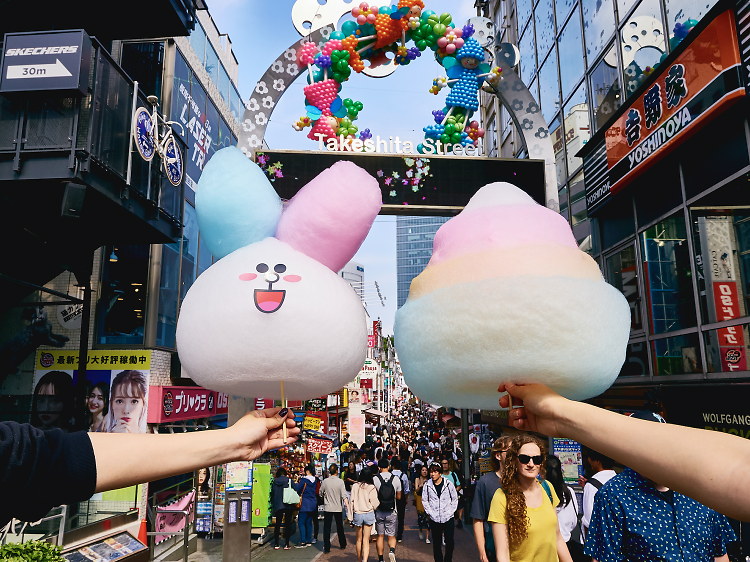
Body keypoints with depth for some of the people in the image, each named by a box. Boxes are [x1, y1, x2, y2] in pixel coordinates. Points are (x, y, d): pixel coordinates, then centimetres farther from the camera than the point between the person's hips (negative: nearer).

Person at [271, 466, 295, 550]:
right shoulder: (289, 481, -6)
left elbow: (272, 494, 7)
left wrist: (273, 505, 19)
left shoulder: (274, 482, 2)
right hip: (288, 505, -2)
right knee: (288, 524, 5)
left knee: (277, 524, 12)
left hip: (278, 505, 2)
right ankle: (286, 544, 5)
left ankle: (276, 544, 13)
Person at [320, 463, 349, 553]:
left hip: (327, 508, 0)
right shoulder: (340, 481, -9)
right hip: (338, 508, 1)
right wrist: (348, 507, -12)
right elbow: (344, 496, -13)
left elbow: (321, 493, 7)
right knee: (340, 527, 16)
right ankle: (342, 545, 29)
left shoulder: (325, 481, -6)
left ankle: (327, 548, 2)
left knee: (326, 528, 5)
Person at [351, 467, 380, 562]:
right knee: (366, 540, 3)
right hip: (369, 515, -2)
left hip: (357, 514, 2)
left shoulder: (355, 486, -1)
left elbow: (351, 502, 2)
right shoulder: (372, 488, -8)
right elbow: (375, 504, -7)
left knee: (359, 540, 18)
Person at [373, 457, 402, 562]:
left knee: (380, 536, 13)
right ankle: (392, 550, -16)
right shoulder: (396, 479, -4)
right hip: (392, 512, 0)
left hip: (379, 512, 0)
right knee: (391, 536, 10)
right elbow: (399, 497, 4)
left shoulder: (375, 479, -9)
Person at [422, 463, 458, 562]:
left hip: (448, 518, -1)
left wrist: (450, 512, -3)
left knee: (449, 542, -1)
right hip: (434, 519, 1)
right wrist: (429, 512, -2)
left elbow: (455, 499, 6)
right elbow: (424, 500, 8)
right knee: (436, 543, 6)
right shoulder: (427, 485, -2)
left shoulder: (448, 484, -3)